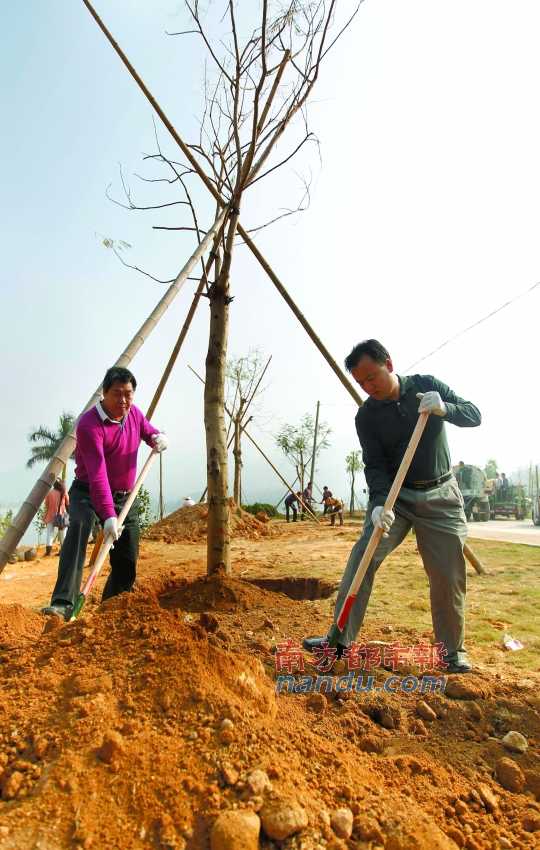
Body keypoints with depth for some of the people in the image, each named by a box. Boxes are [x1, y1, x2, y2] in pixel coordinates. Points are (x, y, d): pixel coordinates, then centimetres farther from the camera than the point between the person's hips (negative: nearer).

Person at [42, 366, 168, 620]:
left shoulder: (134, 413, -1)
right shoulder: (89, 424, -22)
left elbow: (151, 433, 15)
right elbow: (97, 475, -31)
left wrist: (159, 438, -12)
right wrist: (109, 516, -41)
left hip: (125, 497, 5)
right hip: (88, 492, -5)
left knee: (127, 565, 2)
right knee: (79, 525, -38)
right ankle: (63, 604, -42)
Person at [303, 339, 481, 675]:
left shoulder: (427, 386, -5)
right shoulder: (366, 416, -8)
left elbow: (474, 414, -4)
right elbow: (375, 465, -12)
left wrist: (444, 409, -26)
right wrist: (380, 503, -30)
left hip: (441, 496, 1)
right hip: (395, 495, 0)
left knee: (449, 574, 3)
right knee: (363, 556, -14)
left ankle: (453, 650, 24)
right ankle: (340, 638, -4)